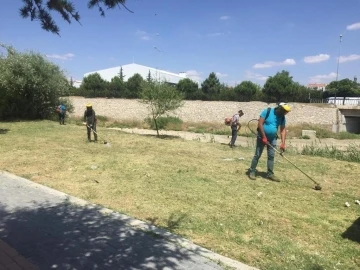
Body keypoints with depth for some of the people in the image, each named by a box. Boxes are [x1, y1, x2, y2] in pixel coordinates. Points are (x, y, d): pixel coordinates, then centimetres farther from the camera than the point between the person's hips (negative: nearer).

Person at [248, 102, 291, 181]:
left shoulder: (282, 117, -1)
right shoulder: (267, 111, -17)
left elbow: (283, 130, -2)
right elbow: (260, 124, -19)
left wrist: (283, 143, -13)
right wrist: (264, 137, -21)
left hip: (272, 138, 5)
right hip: (262, 137, -5)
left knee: (271, 156, 6)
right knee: (257, 155, -3)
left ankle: (270, 173, 14)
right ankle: (252, 171, 7)